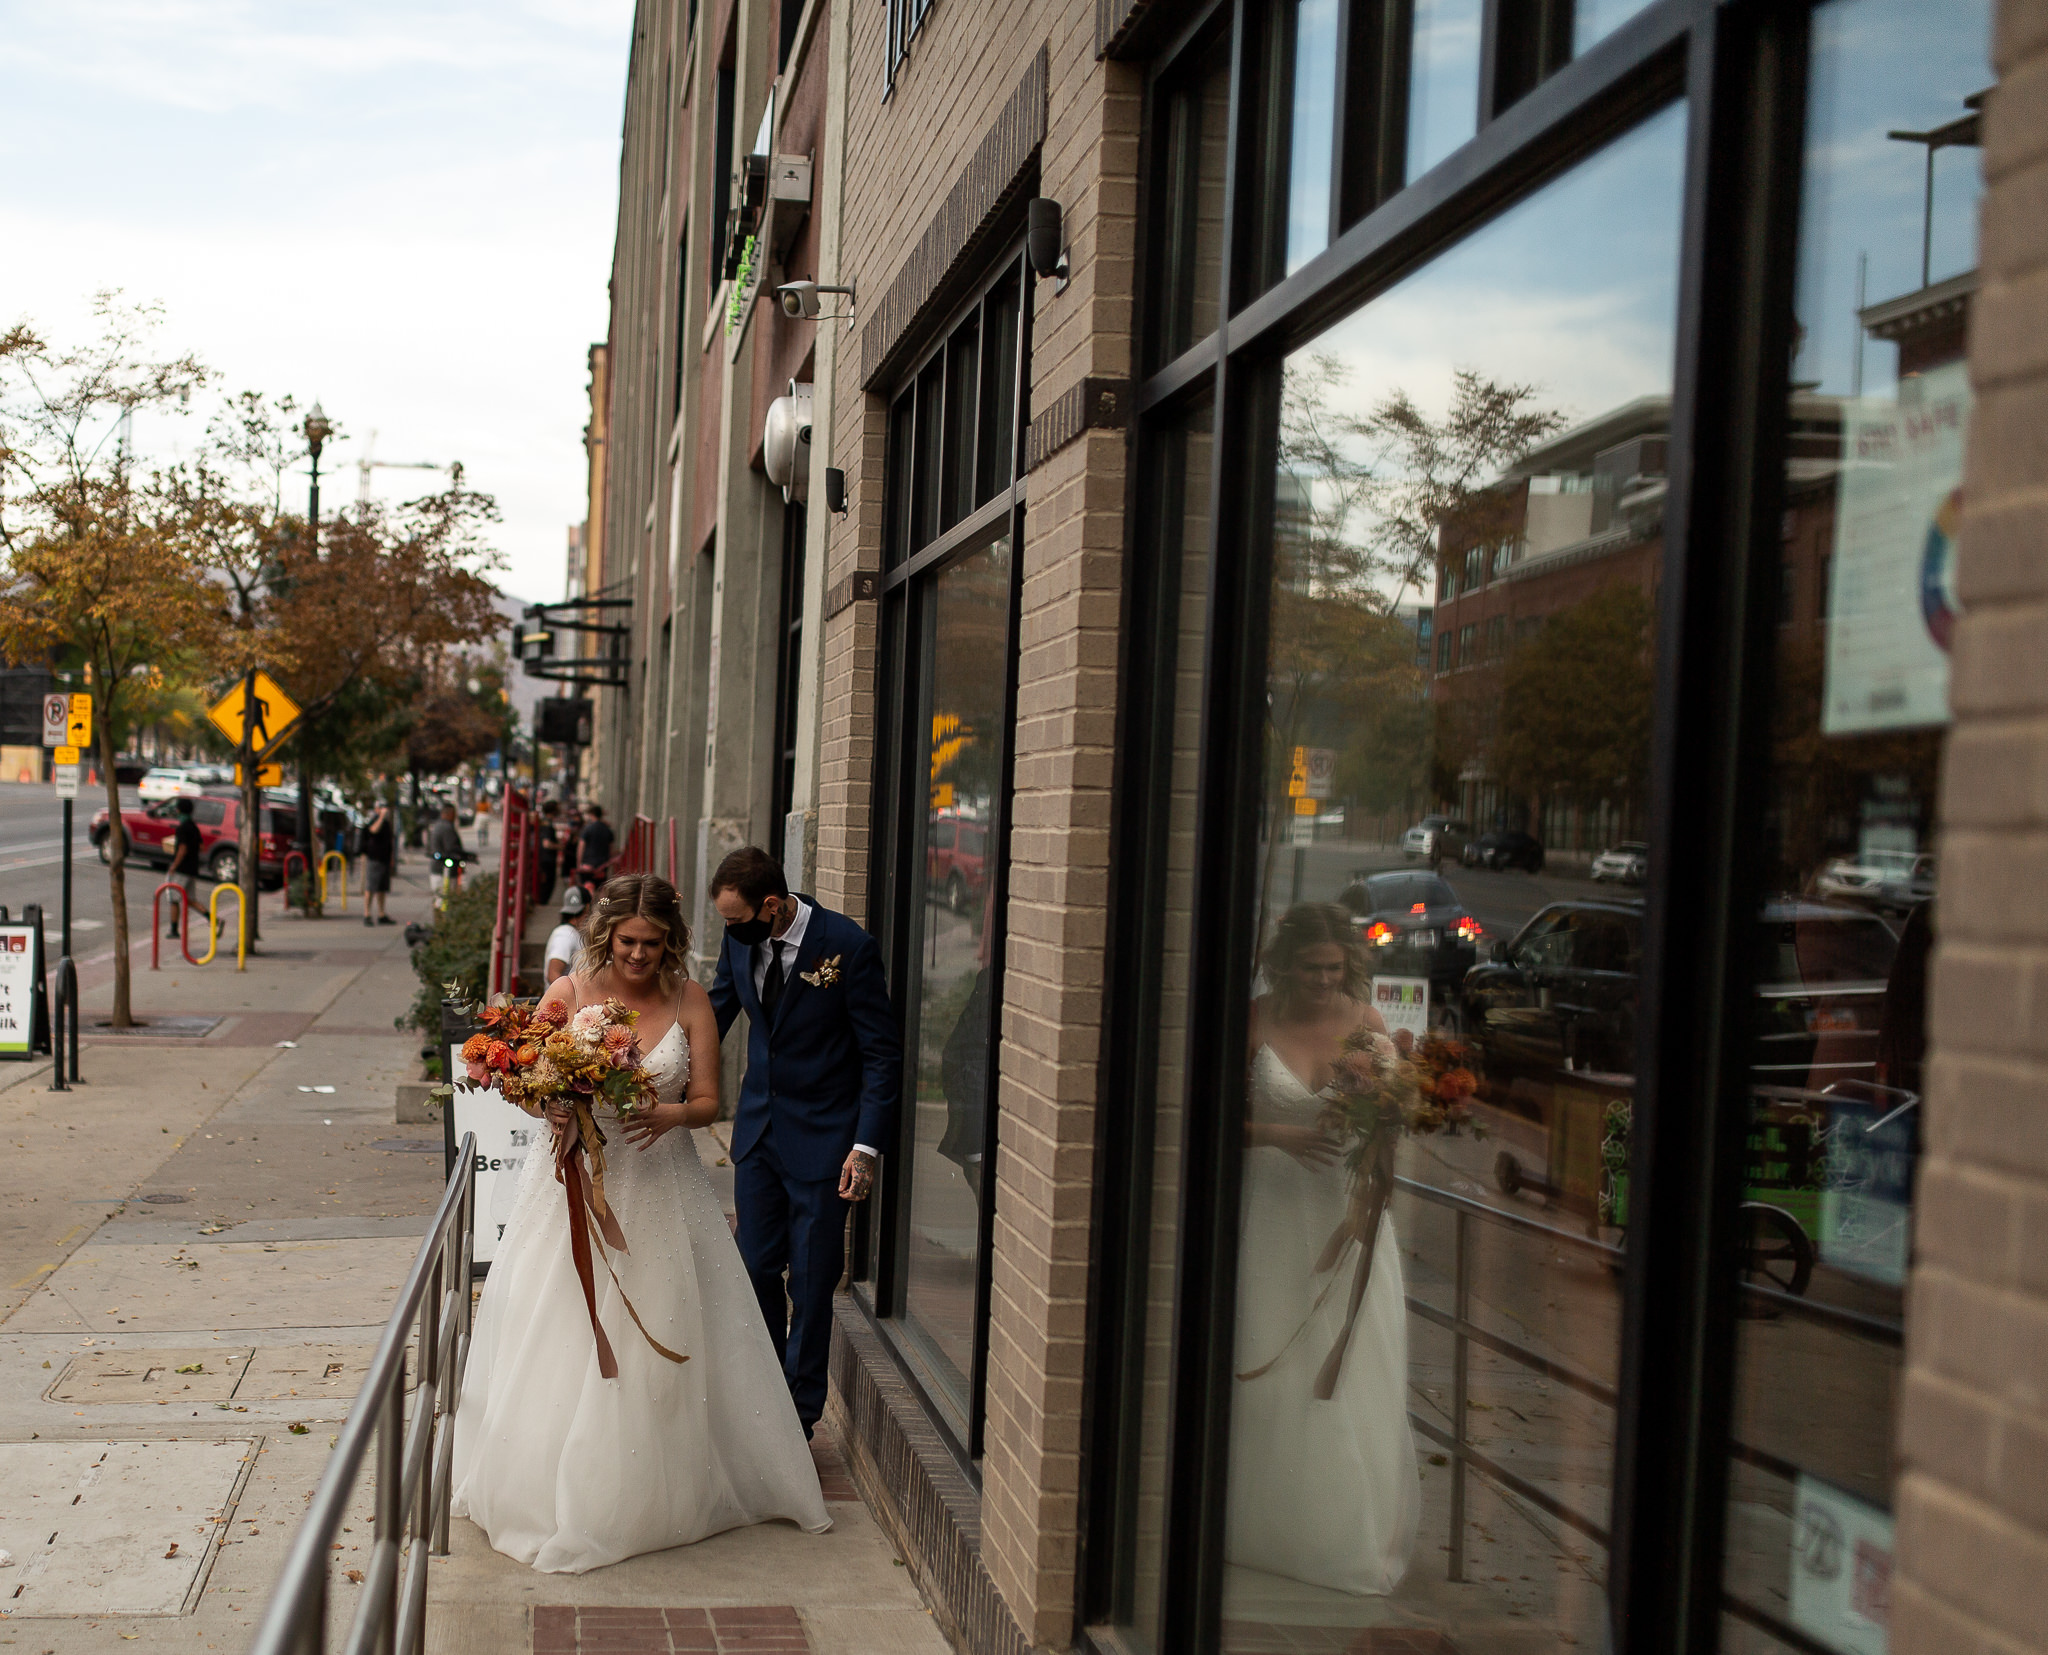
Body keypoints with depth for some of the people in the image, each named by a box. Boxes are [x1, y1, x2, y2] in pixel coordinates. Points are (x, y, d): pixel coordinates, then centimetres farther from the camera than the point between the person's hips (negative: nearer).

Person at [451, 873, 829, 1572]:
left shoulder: (689, 1000, -1)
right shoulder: (568, 992, -3)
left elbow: (708, 1100, 0)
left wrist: (670, 1114, -21)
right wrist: (554, 1112, -21)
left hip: (659, 1189, 1)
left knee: (659, 1343, 5)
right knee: (564, 1344, 0)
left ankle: (667, 1494, 21)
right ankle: (559, 1494, 12)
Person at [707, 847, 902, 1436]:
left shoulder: (847, 945, -19)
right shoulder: (740, 940, -4)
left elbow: (883, 1054, -12)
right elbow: (714, 1016, 12)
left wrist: (865, 1146, -16)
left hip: (821, 1138, -5)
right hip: (758, 1126, 5)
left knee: (811, 1281, 4)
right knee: (756, 1268, 11)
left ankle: (799, 1416, 18)